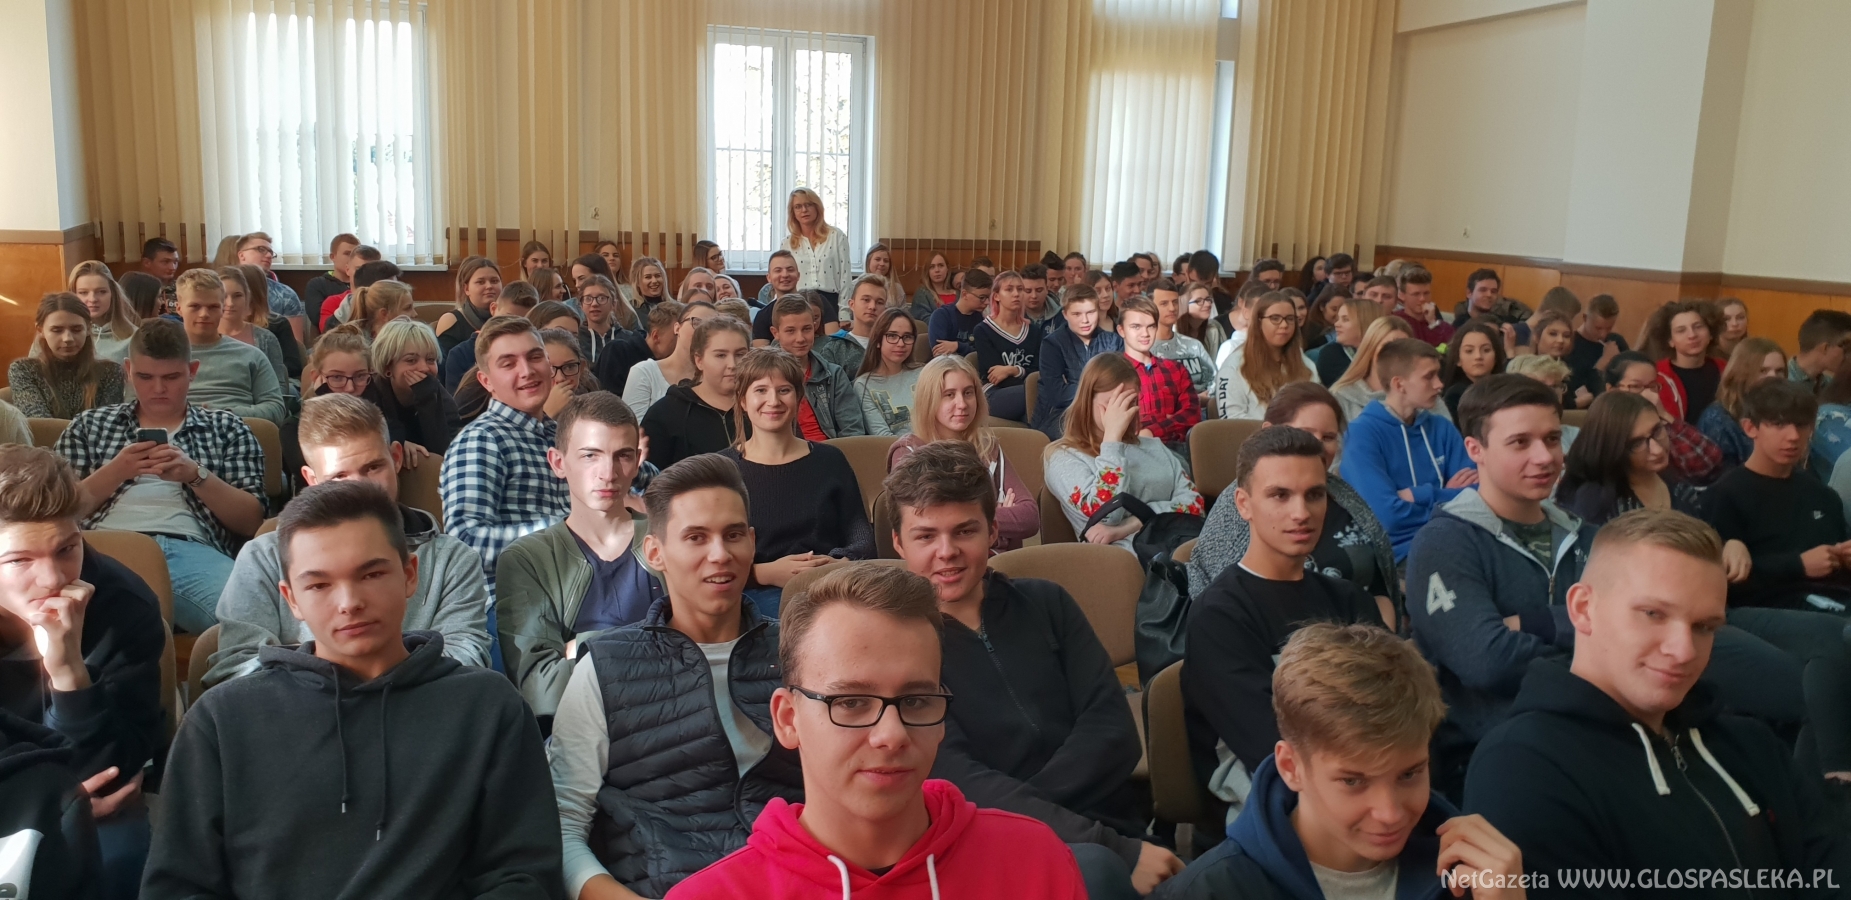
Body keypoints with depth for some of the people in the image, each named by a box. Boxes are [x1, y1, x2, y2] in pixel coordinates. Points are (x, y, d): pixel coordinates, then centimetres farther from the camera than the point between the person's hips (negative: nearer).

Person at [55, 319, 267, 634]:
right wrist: (115, 471, -1)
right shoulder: (89, 425, 25)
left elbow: (251, 522, 11)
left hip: (192, 551, 0)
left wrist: (197, 475, -4)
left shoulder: (227, 429, 20)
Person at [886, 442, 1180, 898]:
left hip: (1109, 833, 4)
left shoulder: (1045, 602, 12)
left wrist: (1013, 819, -11)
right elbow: (962, 784, -10)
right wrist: (1118, 852, -18)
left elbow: (1113, 732, 3)